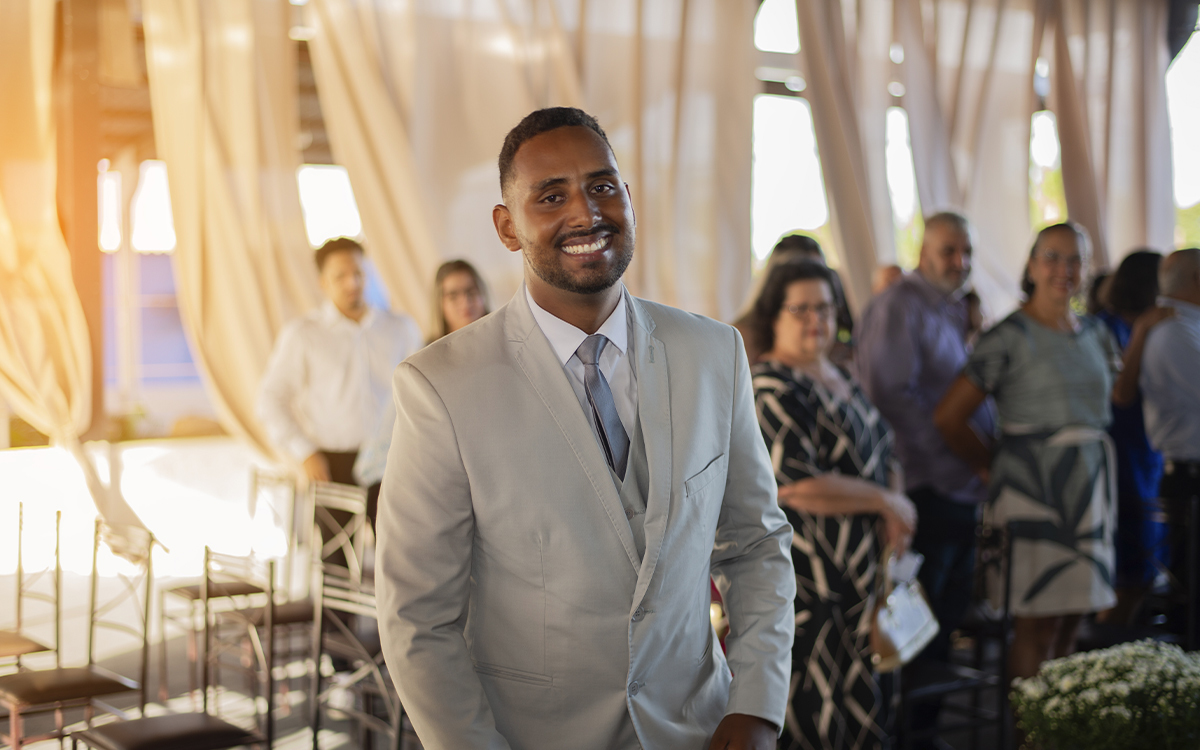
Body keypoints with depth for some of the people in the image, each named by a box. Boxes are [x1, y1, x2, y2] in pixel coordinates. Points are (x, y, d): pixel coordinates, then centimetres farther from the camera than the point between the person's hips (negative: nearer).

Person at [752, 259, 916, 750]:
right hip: (805, 578, -9)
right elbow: (795, 485, -24)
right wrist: (885, 501, -15)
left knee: (859, 700, 13)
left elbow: (872, 456, 26)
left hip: (856, 571, 9)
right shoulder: (773, 390, -14)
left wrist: (893, 518, 8)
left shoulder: (839, 378, 15)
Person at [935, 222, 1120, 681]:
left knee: (1072, 617, 8)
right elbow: (948, 416, -12)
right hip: (1033, 487, -6)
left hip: (1090, 483, 6)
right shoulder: (1009, 337, -8)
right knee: (1036, 625, -6)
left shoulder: (1095, 333, 12)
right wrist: (991, 467, -2)